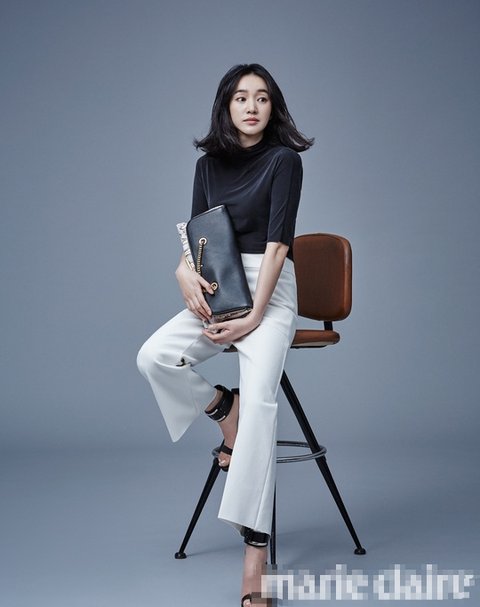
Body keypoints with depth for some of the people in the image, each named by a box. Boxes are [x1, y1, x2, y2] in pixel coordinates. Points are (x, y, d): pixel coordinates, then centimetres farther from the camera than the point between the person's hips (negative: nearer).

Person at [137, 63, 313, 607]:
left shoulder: (284, 160, -4)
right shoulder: (208, 164, 13)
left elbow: (277, 243, -11)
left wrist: (255, 316, -18)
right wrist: (186, 271, -13)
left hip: (269, 291, -5)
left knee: (259, 398, -27)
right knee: (153, 358, -23)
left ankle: (255, 550, -30)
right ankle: (224, 409, 5)